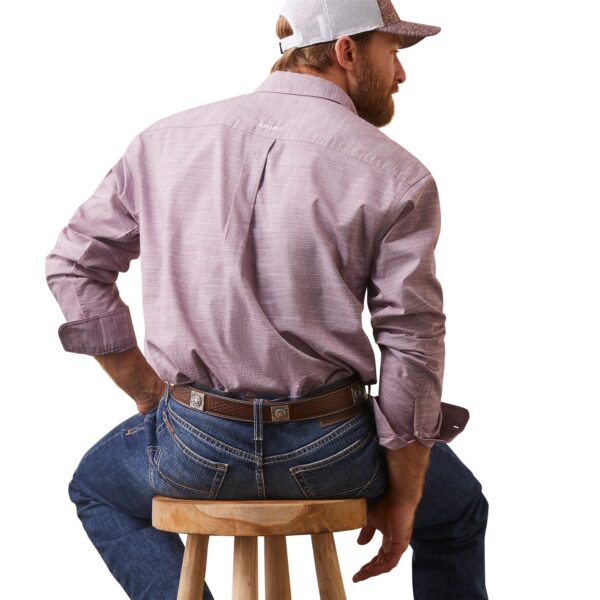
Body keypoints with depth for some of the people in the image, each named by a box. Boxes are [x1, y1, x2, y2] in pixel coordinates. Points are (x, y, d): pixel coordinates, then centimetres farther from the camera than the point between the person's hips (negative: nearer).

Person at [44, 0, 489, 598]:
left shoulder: (166, 140, 2)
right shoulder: (397, 178, -9)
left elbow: (74, 264, 7)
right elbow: (412, 358, -9)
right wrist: (400, 502, 4)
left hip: (193, 446, 2)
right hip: (328, 449, -1)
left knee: (99, 485, 36)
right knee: (454, 507, 31)